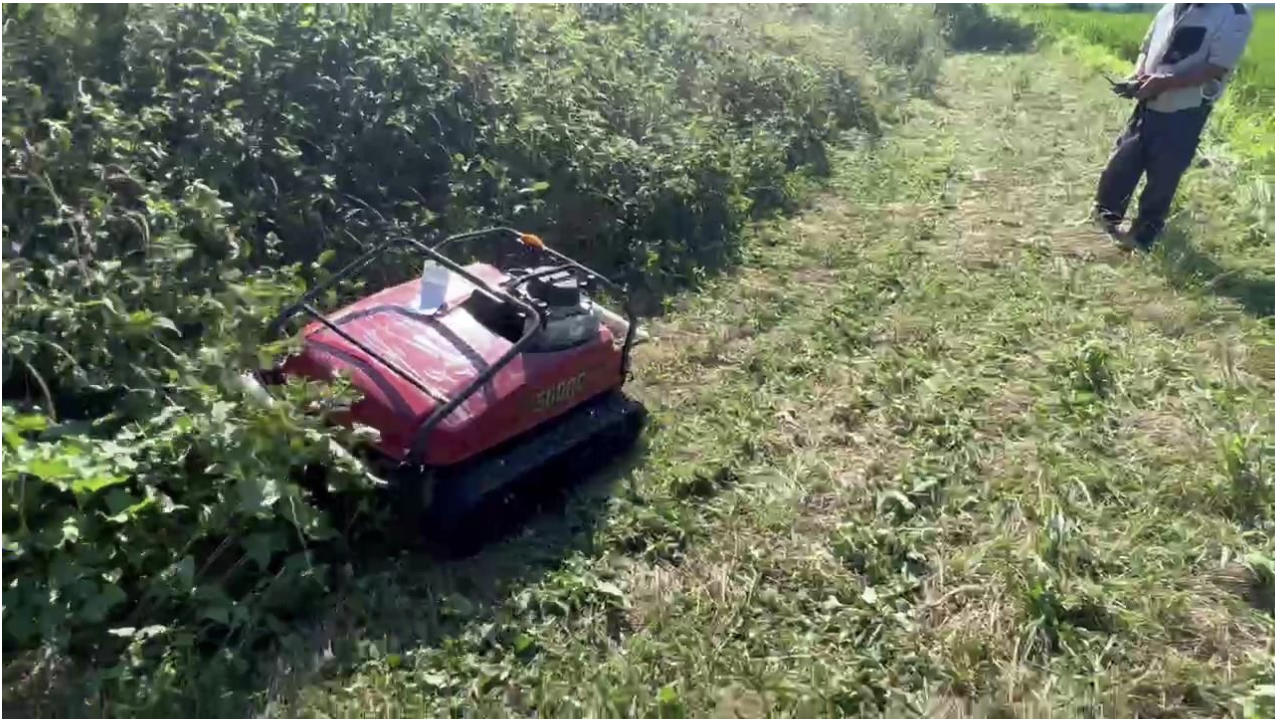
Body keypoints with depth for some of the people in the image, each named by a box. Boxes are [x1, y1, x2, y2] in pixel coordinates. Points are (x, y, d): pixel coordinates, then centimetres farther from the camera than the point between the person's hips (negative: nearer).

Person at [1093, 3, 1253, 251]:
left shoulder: (1235, 15, -13)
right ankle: (1106, 215, 32)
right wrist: (1138, 75, -6)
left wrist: (1164, 82, -29)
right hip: (1148, 107, 5)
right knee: (1121, 163, 11)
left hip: (1184, 116, -5)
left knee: (1162, 178, 4)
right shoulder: (1170, 8, 5)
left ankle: (1143, 236, 20)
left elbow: (1217, 68, -20)